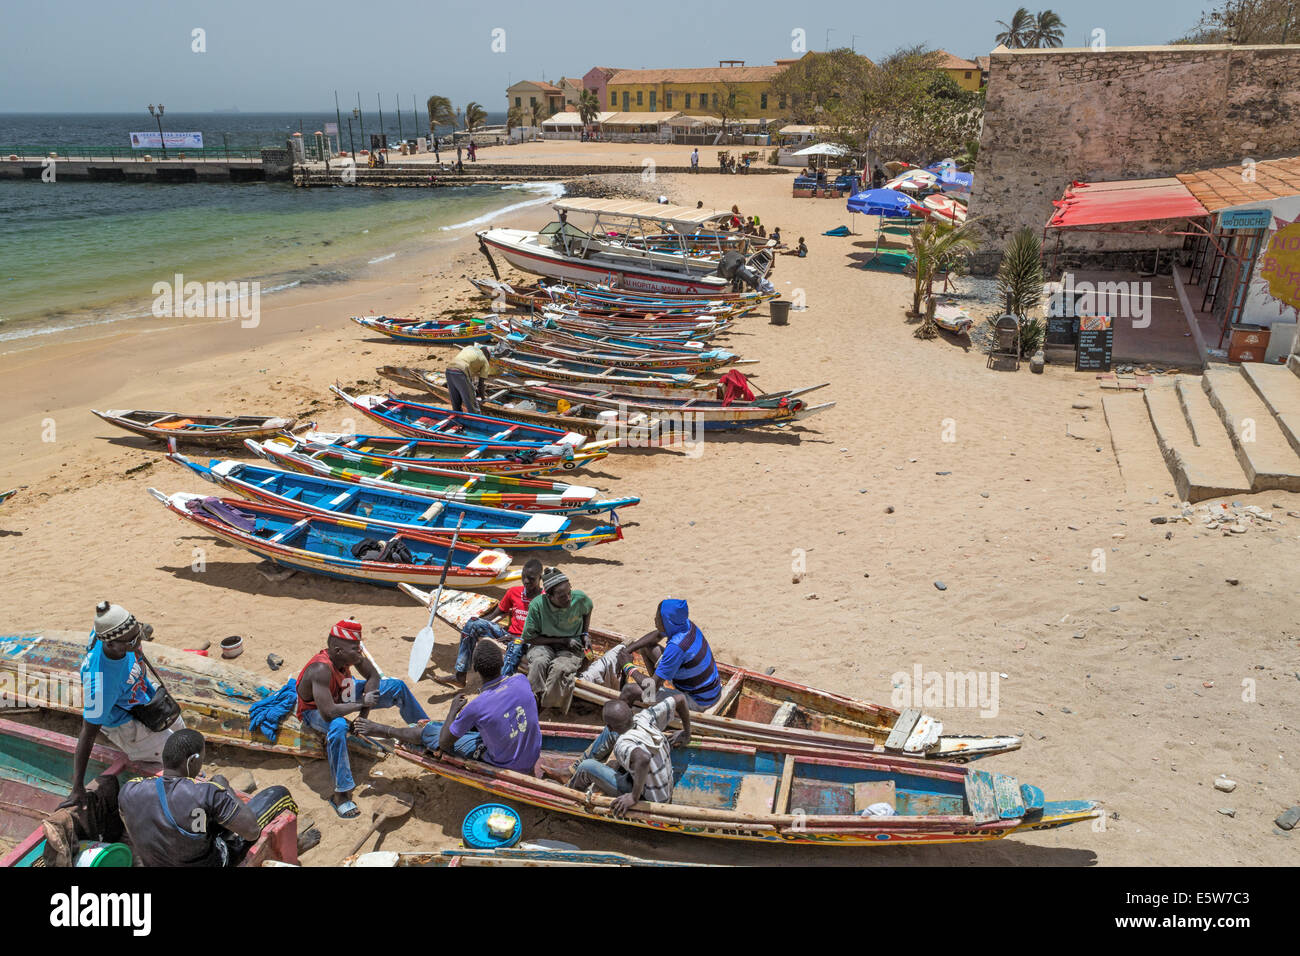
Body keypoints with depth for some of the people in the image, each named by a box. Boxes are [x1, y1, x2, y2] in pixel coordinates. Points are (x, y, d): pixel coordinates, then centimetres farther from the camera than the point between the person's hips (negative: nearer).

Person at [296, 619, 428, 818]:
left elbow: (373, 677, -4)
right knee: (338, 726, -42)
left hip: (342, 695, 7)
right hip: (315, 710, -7)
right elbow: (328, 712, -45)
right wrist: (362, 703, -32)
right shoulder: (321, 668, -39)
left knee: (396, 686, 1)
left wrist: (363, 714, -15)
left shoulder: (351, 654, -20)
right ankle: (341, 793, -31)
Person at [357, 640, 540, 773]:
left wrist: (453, 709, 1)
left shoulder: (477, 707, -28)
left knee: (431, 732, 10)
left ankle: (387, 731, 34)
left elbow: (445, 742, -14)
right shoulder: (521, 680, -15)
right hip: (533, 756, 5)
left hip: (504, 764, -5)